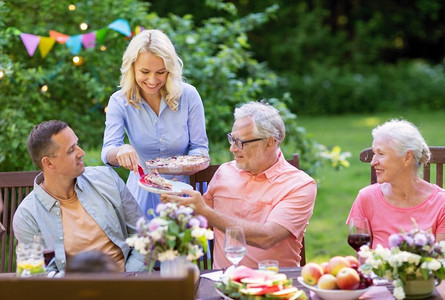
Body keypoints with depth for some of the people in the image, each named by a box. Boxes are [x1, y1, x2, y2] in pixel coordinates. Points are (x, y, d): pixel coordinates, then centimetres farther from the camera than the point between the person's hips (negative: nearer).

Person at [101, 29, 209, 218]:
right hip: (143, 193, 1)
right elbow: (107, 152, -13)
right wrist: (120, 151, -37)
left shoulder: (188, 95, -6)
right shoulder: (119, 102, -4)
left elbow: (200, 148, -1)